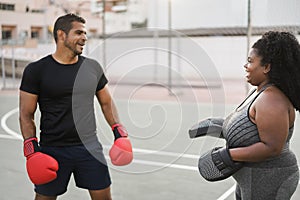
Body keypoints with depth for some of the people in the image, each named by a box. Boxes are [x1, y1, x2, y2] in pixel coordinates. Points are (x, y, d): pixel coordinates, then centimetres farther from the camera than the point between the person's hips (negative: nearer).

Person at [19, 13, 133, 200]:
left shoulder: (93, 67, 5)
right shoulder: (36, 70, -5)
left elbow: (106, 103, 14)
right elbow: (26, 114, -4)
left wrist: (119, 131, 3)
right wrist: (32, 149, -13)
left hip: (89, 147, 3)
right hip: (52, 151, -2)